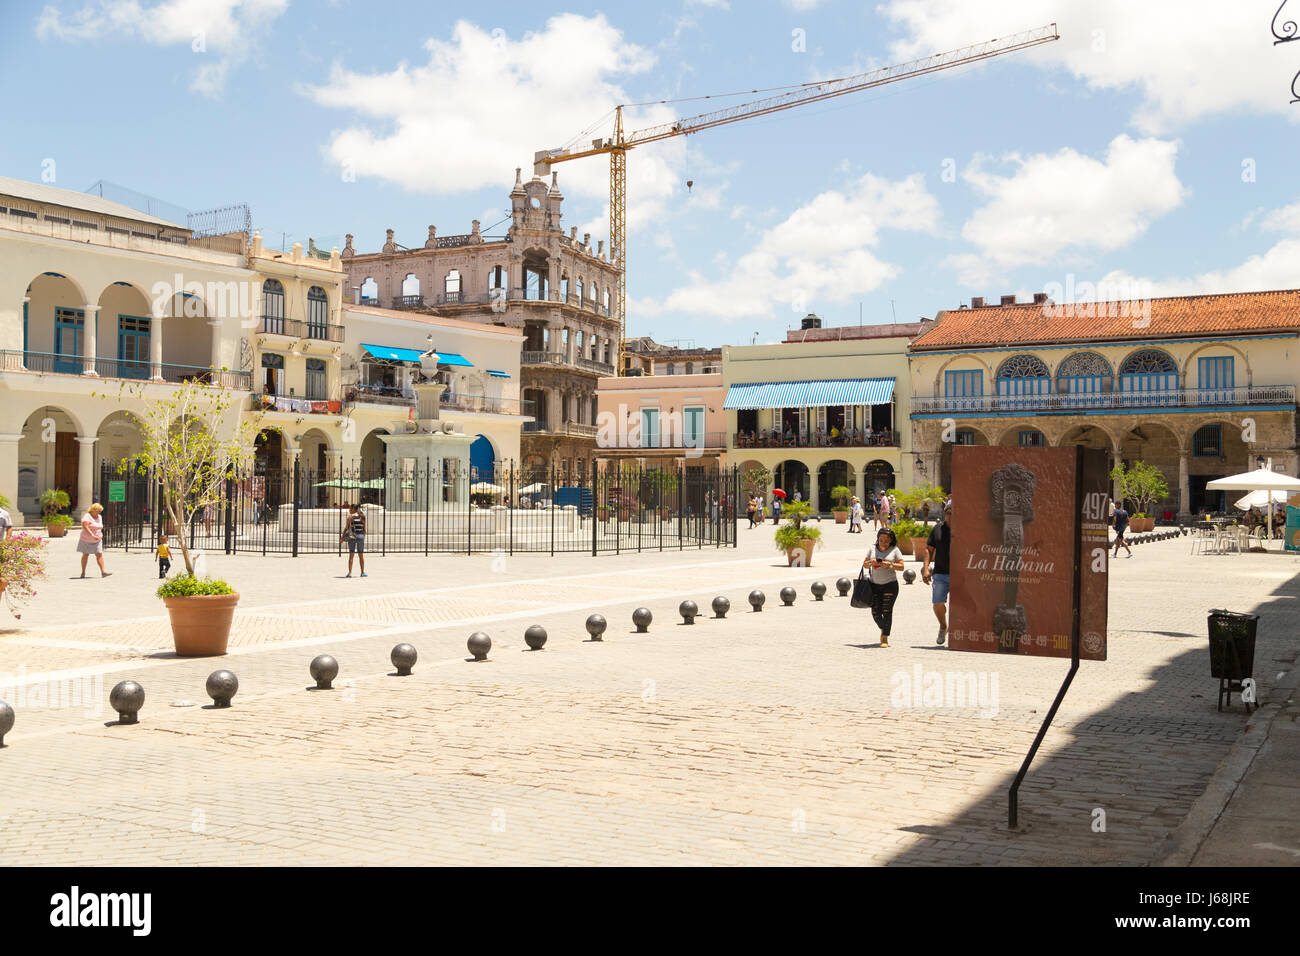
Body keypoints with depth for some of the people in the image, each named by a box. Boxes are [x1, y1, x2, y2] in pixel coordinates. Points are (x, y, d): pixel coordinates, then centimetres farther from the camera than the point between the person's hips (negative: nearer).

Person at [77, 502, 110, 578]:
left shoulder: (99, 517, 9)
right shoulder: (87, 516, -13)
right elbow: (85, 527, -25)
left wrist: (100, 535, 10)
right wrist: (92, 535, -31)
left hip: (97, 541, 5)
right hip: (86, 540, -5)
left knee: (99, 555, -5)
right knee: (85, 555, 5)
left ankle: (103, 572, -13)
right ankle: (83, 572, 16)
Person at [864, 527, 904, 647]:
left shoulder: (894, 550, -1)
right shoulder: (873, 549, 6)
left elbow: (901, 566, -4)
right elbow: (865, 565, 9)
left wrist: (890, 565, -20)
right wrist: (871, 562, -13)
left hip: (890, 584, -3)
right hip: (874, 585, 3)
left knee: (887, 611, -8)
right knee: (875, 612, 2)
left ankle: (885, 638, -3)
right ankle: (882, 629, 31)